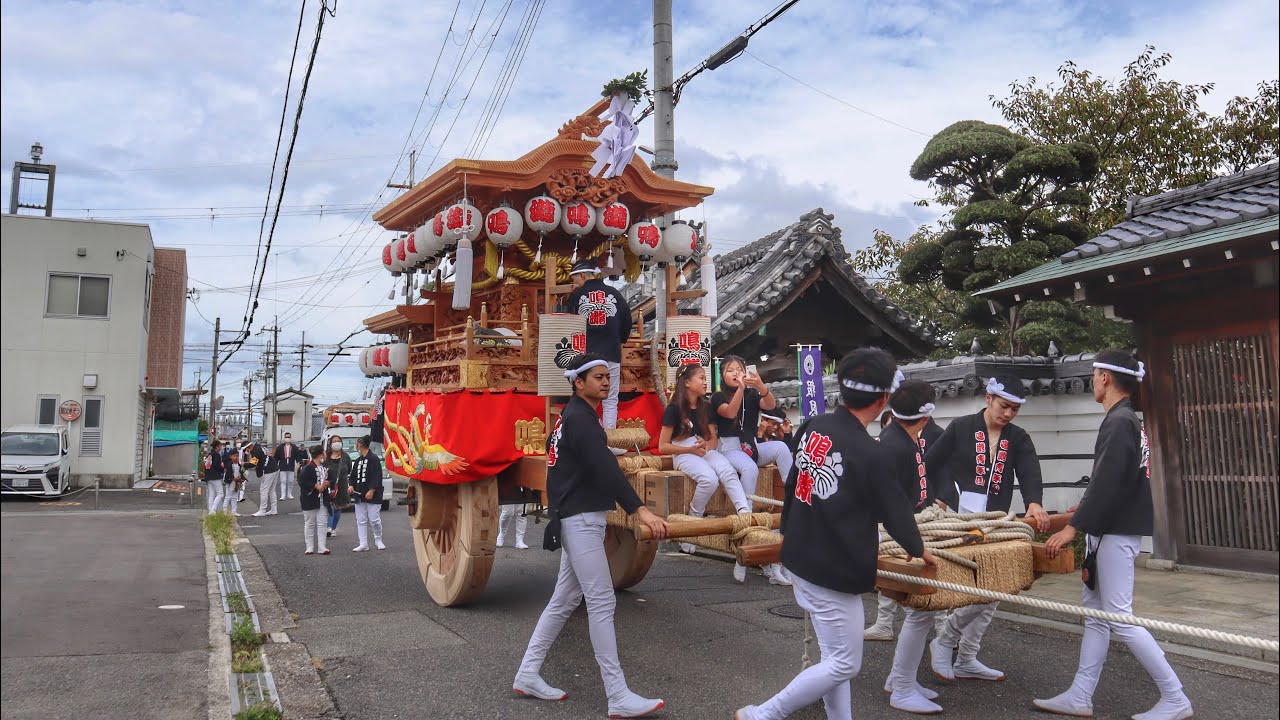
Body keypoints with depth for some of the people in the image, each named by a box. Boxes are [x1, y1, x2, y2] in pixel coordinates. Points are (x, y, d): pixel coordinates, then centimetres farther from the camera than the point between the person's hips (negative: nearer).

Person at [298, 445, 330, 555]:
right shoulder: (307, 468, -13)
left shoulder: (323, 467, 9)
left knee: (321, 524, 4)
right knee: (309, 524, 5)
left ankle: (321, 547, 7)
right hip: (310, 500, -6)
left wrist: (326, 484, -1)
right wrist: (316, 486, -17)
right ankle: (310, 547, 13)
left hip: (321, 501, 6)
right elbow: (302, 482, -16)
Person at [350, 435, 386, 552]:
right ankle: (363, 544, 9)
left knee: (374, 519, -5)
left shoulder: (373, 459, -9)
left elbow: (377, 476, -13)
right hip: (359, 495, 7)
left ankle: (378, 541, 14)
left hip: (372, 495, -7)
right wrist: (352, 486, -1)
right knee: (361, 520, 5)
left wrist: (372, 490, -18)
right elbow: (353, 476, 18)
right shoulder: (358, 461, 14)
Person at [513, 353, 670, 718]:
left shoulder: (572, 416, 16)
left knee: (564, 600, 14)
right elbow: (605, 468, -29)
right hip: (580, 520, -10)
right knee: (602, 603, -10)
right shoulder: (580, 418, -15)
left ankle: (527, 675, 21)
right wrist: (639, 509, -38)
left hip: (578, 519, 10)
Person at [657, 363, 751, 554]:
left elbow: (713, 438, 17)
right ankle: (693, 521, -14)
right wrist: (691, 449, -16)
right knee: (709, 479, -33)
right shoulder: (674, 409, -5)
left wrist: (707, 445, -8)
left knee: (729, 472, -28)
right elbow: (663, 446, -6)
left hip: (705, 450, 5)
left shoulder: (706, 407, 12)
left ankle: (745, 513, -44)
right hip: (683, 454, -5)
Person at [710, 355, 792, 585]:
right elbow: (730, 413, -18)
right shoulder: (718, 397, 3)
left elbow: (771, 405, -9)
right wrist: (741, 388, -29)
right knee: (750, 468, -36)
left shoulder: (752, 395, 12)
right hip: (729, 448, -4)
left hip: (752, 446, 4)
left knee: (781, 447, -26)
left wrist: (761, 387, -29)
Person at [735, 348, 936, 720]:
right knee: (844, 664, 7)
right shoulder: (873, 455, -21)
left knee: (835, 656, 19)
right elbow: (895, 510, -7)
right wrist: (918, 549, 13)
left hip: (798, 560, 8)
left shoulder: (811, 428, -2)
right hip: (835, 574, -8)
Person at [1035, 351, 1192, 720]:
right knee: (1096, 615, 11)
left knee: (1119, 617, -3)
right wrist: (1085, 510, 26)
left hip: (1116, 533, -10)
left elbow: (1106, 482, -24)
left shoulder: (1119, 422, -17)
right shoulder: (1130, 420, 14)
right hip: (1112, 530, 10)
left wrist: (1072, 527, -22)